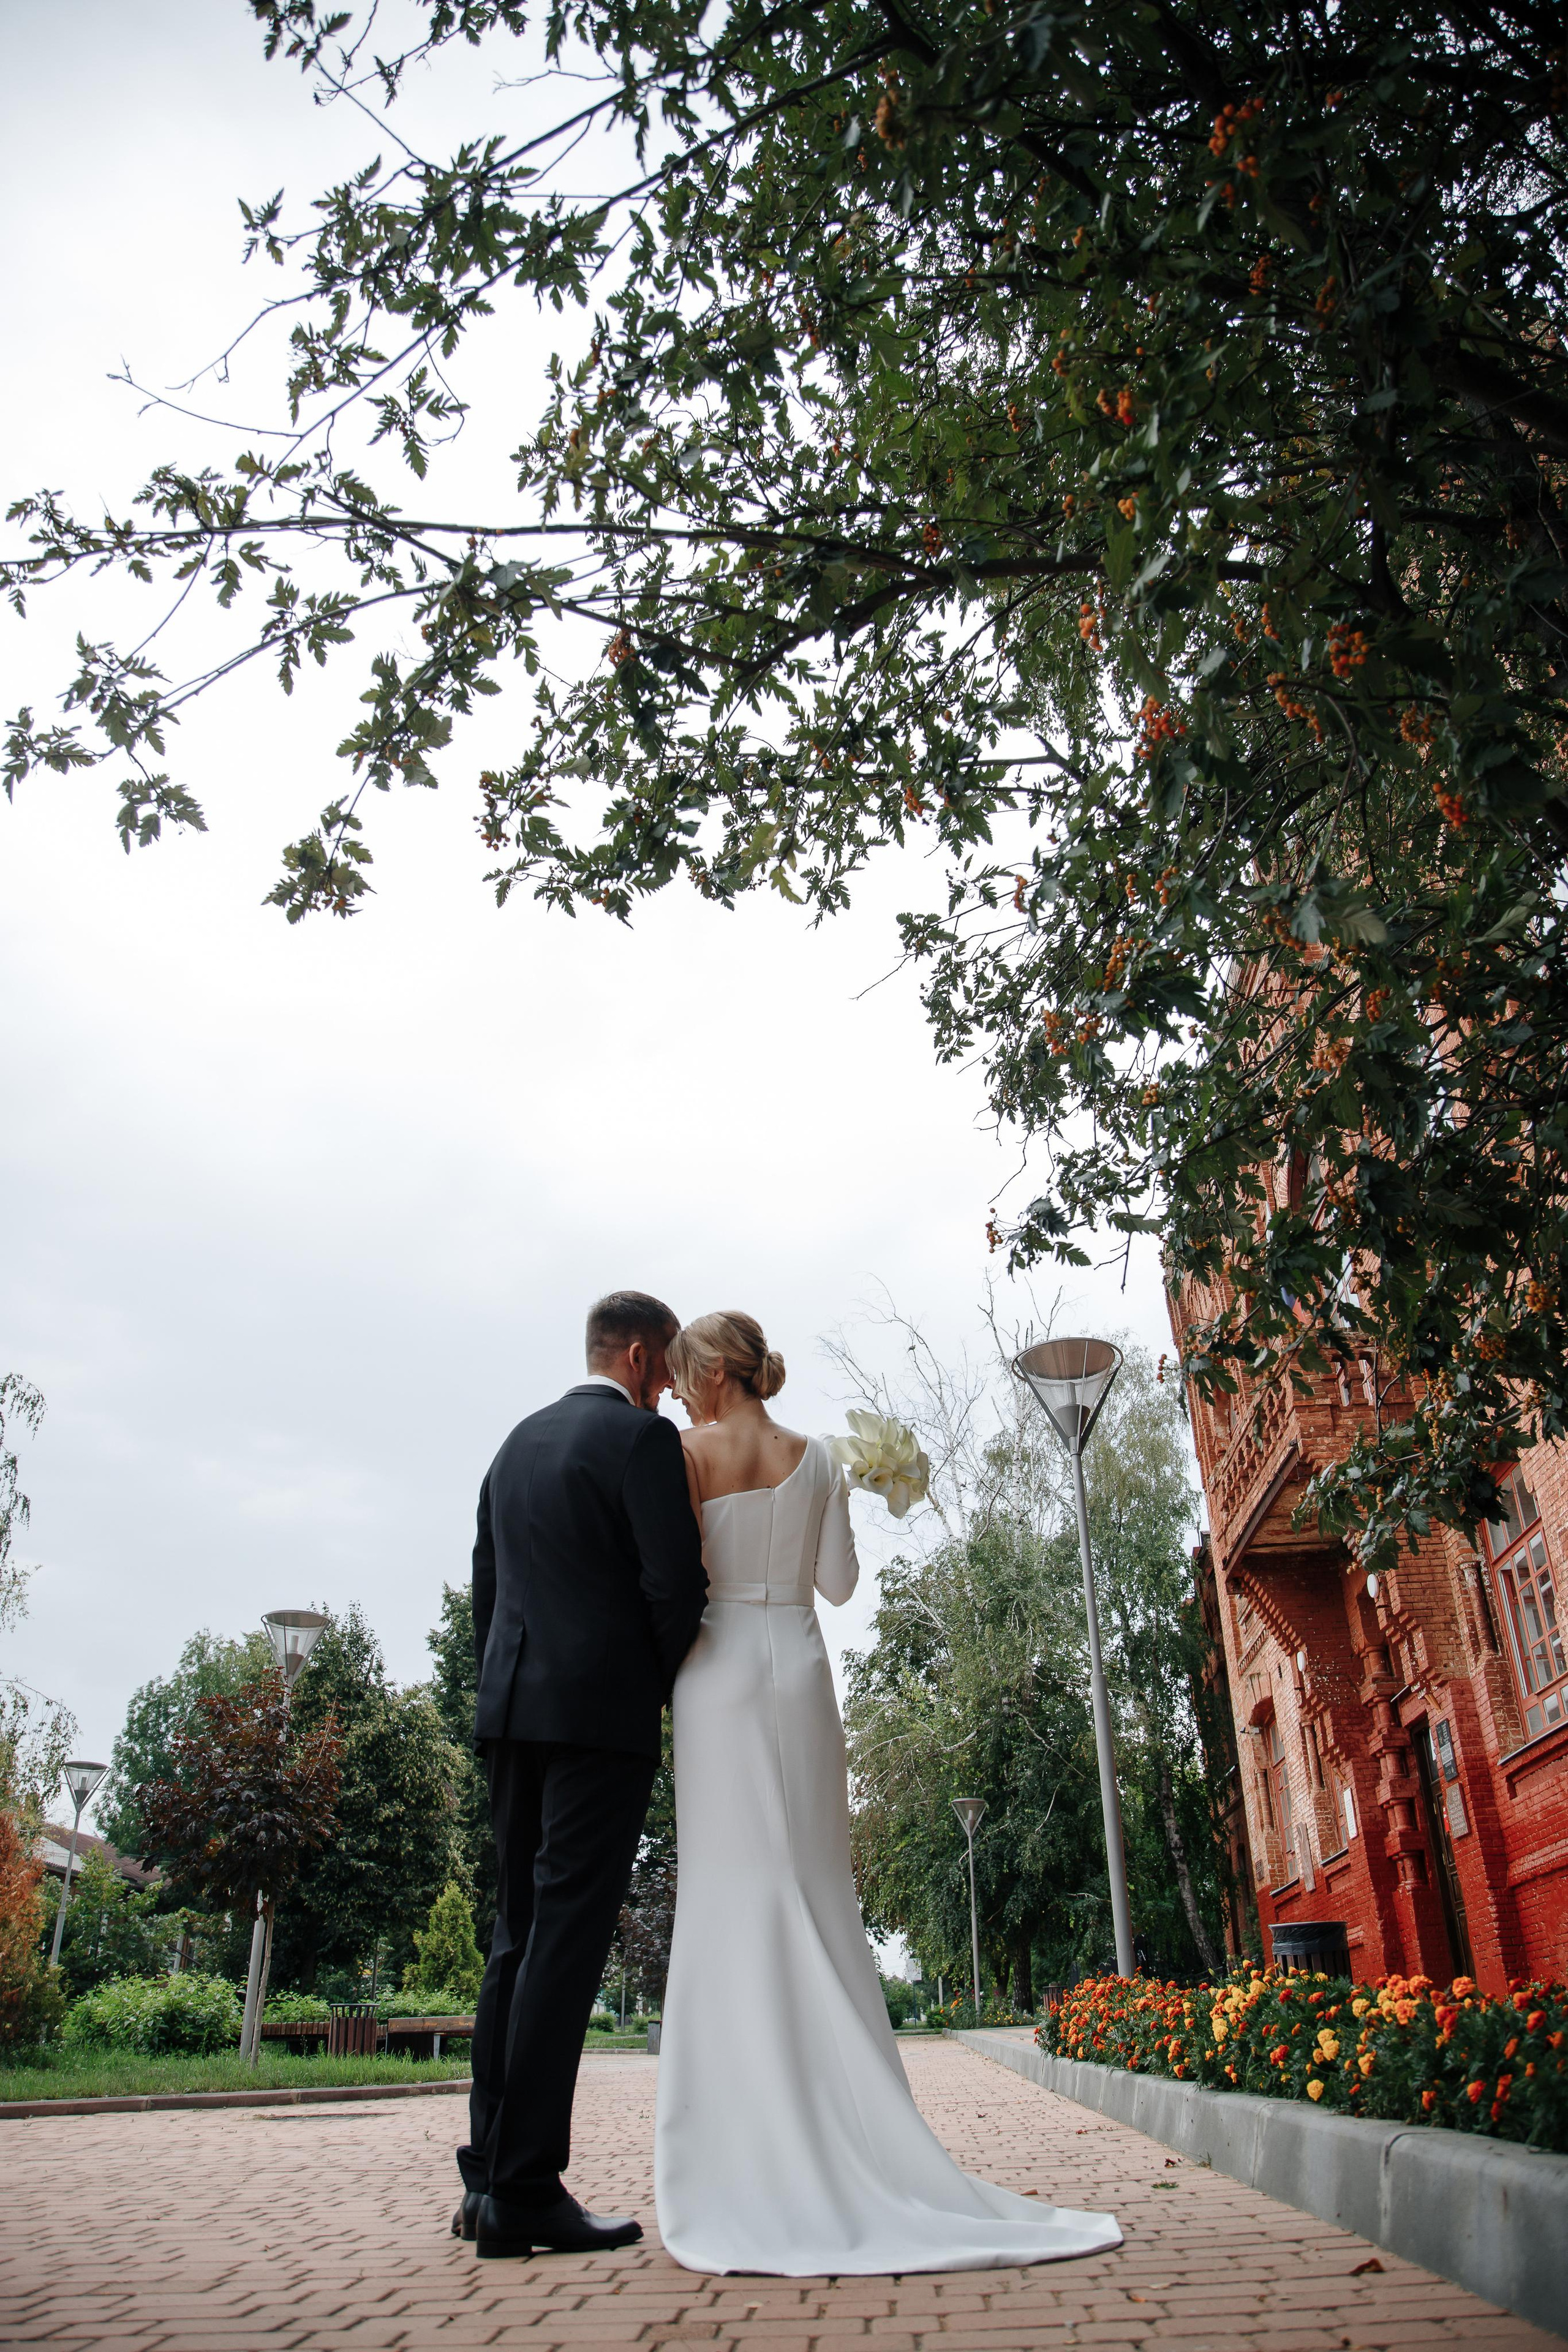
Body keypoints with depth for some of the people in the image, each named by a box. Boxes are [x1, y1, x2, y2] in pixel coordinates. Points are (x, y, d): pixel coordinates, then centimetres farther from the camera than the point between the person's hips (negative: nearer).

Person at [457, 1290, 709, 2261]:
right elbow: (677, 1582, -14)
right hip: (603, 1711, -7)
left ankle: (489, 2176, 16)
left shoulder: (520, 1441, 16)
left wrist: (506, 1688, 19)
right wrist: (667, 1684, 2)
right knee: (569, 1936, -5)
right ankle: (526, 2190, -1)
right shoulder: (644, 1437, -8)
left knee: (520, 1935, 12)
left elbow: (486, 1583, 16)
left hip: (514, 1709, 8)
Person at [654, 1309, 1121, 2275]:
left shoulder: (692, 1453, -3)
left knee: (734, 1895, -1)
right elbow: (838, 1581, 8)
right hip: (798, 1666, 4)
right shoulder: (818, 1458, 8)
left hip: (718, 1669, -3)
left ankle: (752, 2156, 1)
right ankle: (849, 2143, 10)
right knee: (816, 1889, 7)